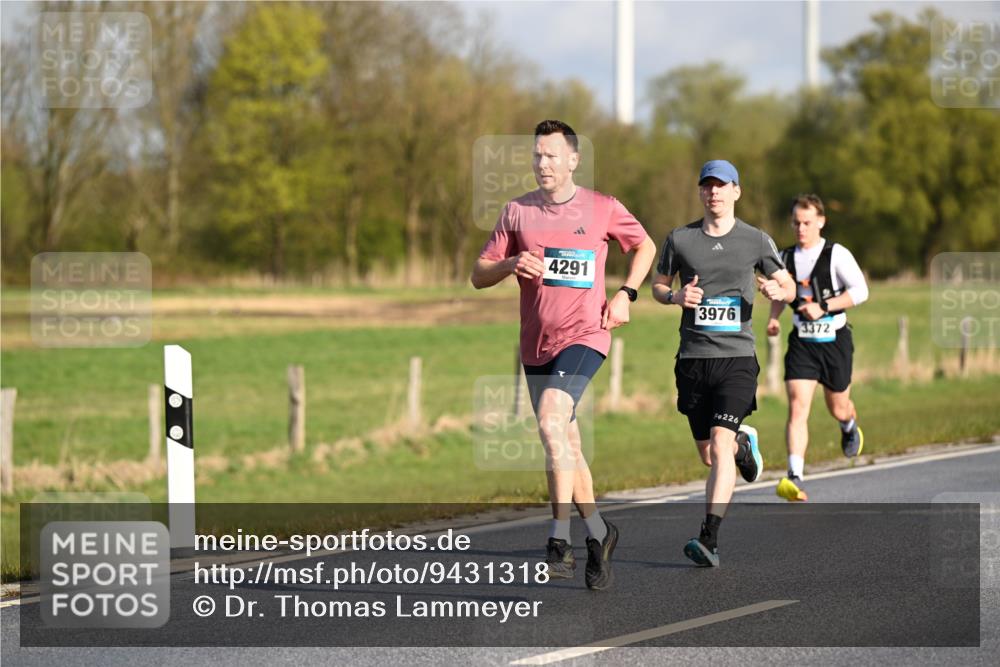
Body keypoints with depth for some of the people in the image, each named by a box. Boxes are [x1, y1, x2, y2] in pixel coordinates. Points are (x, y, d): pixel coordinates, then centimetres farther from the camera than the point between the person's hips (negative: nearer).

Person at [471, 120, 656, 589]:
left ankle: (561, 540, -25)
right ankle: (598, 532, 27)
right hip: (536, 343, 5)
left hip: (584, 334, -5)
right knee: (565, 445, 10)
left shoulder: (602, 209, 0)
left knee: (551, 422, -25)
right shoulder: (517, 212, 6)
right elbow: (478, 276, 7)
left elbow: (645, 246, 18)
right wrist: (512, 263, -13)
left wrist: (626, 295, 4)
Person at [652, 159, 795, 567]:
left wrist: (778, 291, -11)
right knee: (708, 456, 11)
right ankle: (744, 443, 48)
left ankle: (709, 540, -21)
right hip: (693, 359, 3)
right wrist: (676, 296, -7)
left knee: (719, 445, -18)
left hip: (737, 356, -3)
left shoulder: (756, 241, 3)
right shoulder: (680, 239, 6)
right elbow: (658, 286, 16)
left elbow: (789, 287, 13)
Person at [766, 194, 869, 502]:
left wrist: (823, 308, -23)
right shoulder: (785, 258, 5)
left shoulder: (837, 255, -9)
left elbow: (860, 291, -14)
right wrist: (774, 318, 3)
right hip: (801, 343, 2)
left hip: (834, 340, -2)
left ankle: (850, 426, 54)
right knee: (797, 408, -16)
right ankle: (795, 478, -24)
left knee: (838, 408, 15)